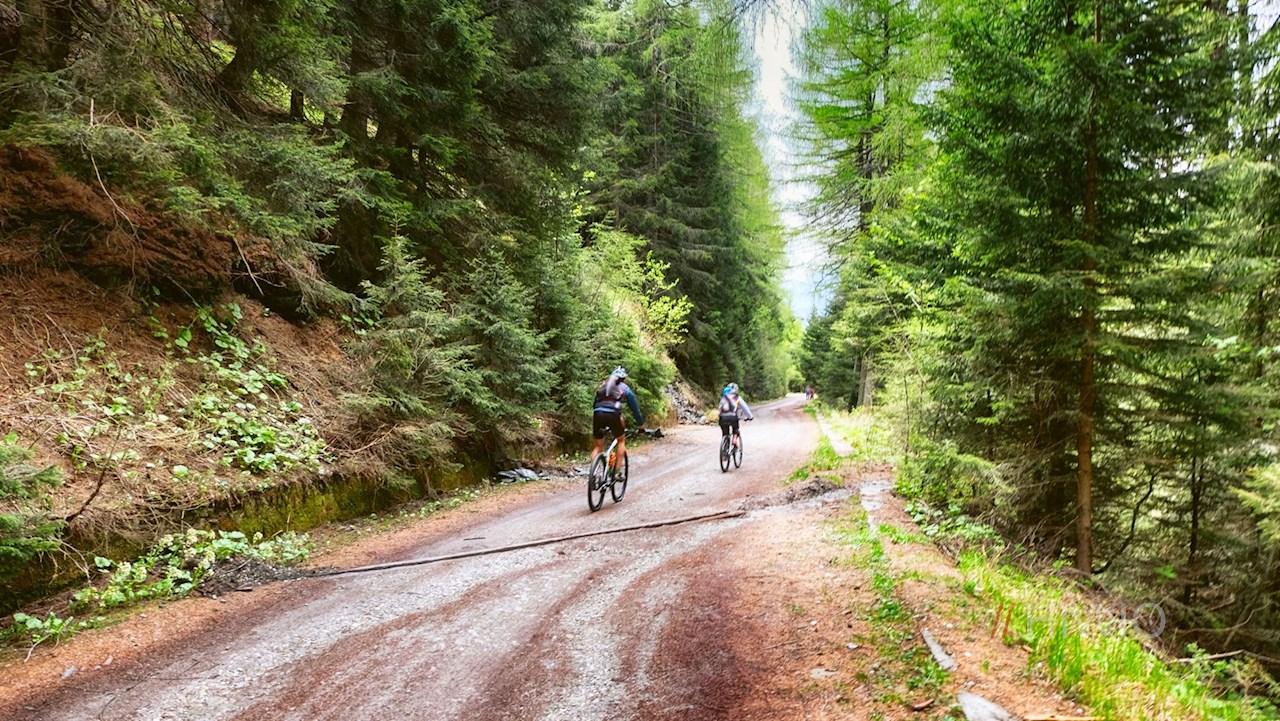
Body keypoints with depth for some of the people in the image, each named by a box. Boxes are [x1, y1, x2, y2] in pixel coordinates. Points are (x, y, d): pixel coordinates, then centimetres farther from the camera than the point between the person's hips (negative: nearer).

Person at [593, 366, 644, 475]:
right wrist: (641, 424, 37)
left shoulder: (602, 386, 32)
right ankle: (617, 470, 12)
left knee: (598, 446, 16)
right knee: (621, 440, 21)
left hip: (597, 414, 3)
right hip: (612, 414, -3)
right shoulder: (625, 389, 22)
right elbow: (634, 407, 26)